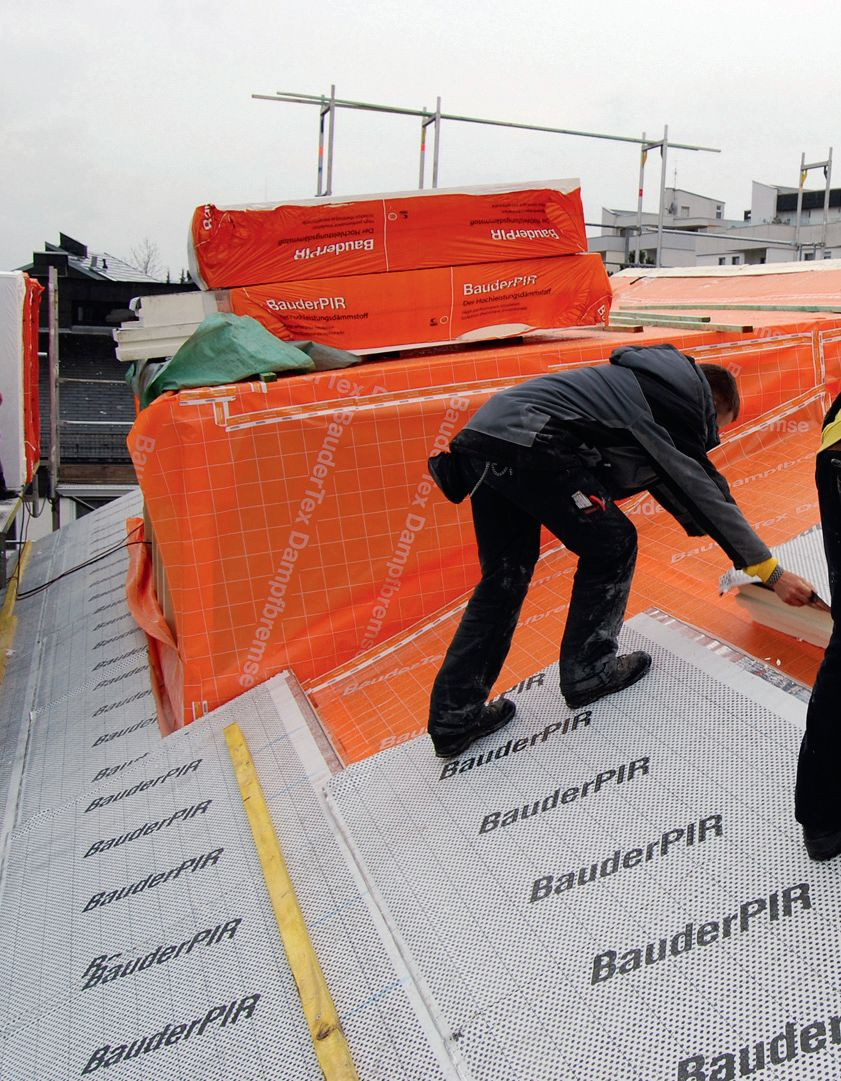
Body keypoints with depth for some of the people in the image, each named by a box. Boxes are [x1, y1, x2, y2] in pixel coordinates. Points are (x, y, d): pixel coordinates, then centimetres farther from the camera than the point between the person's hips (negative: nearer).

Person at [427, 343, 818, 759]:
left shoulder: (651, 385, 32)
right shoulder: (686, 401, 6)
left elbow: (674, 486, 40)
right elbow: (707, 493, 3)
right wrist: (772, 572, 8)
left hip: (482, 431, 10)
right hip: (530, 443, -10)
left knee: (504, 577, 14)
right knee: (611, 547, 7)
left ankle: (454, 715, 14)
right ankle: (586, 670, 15)